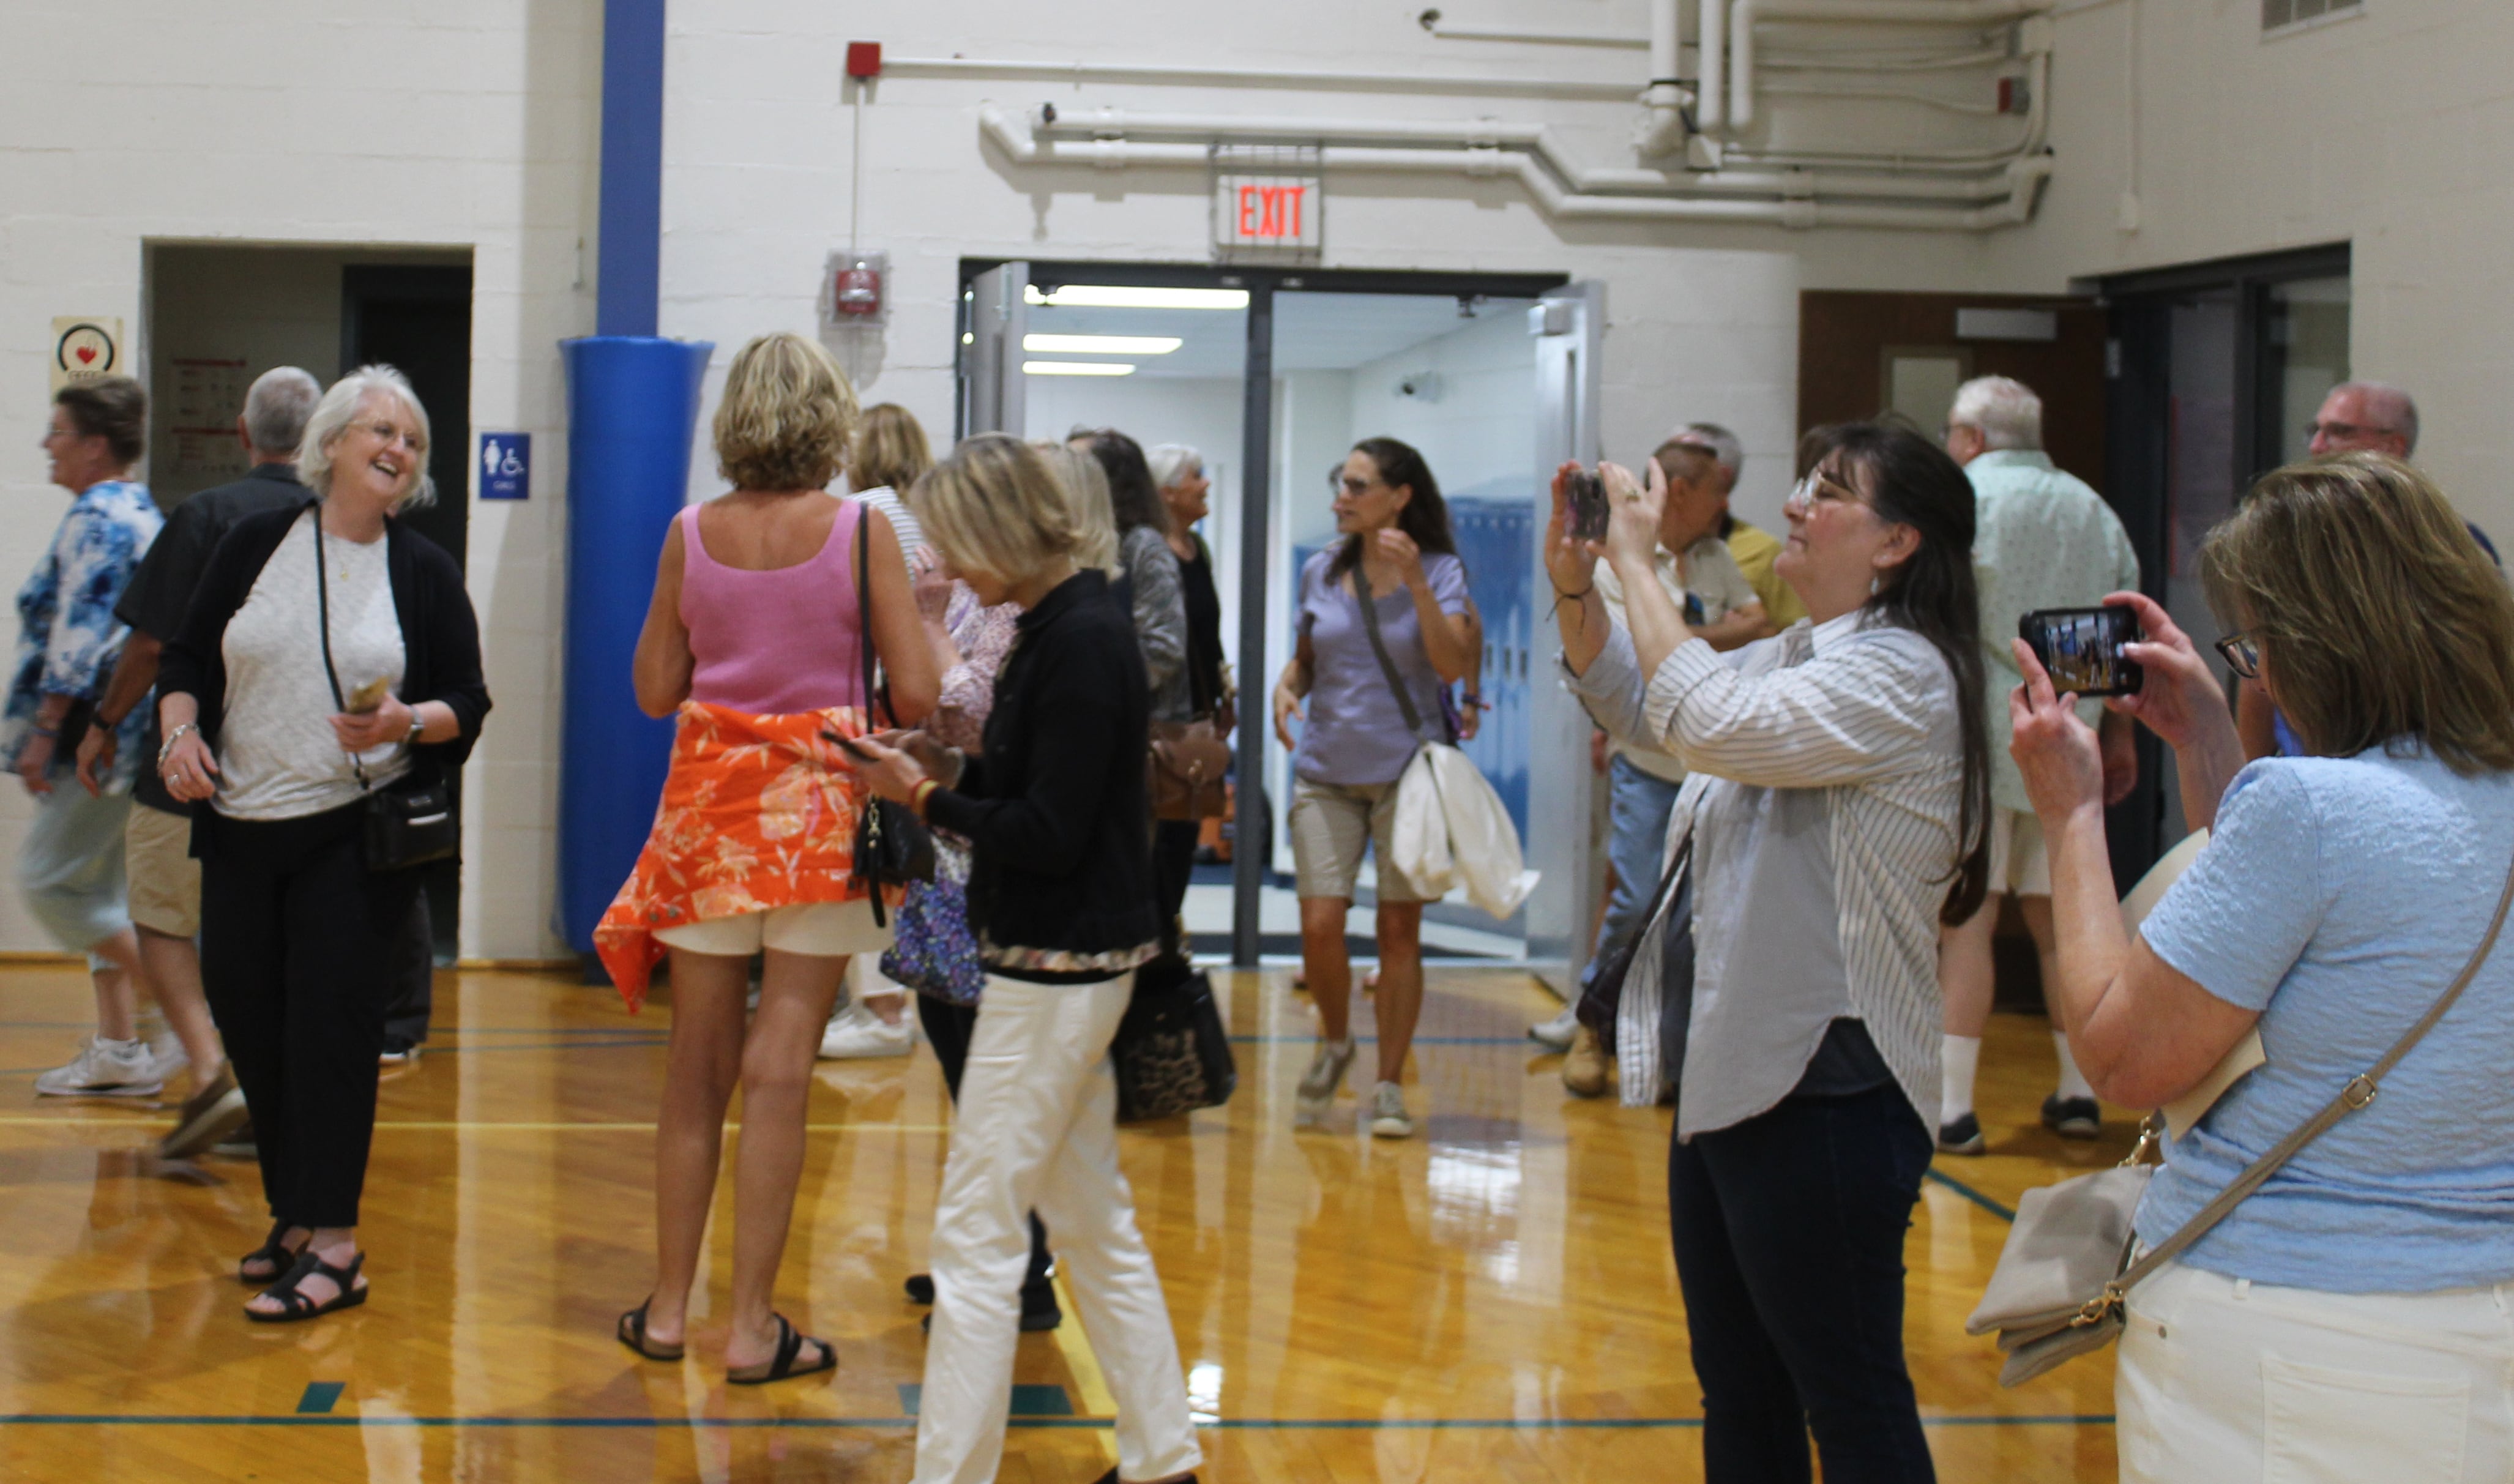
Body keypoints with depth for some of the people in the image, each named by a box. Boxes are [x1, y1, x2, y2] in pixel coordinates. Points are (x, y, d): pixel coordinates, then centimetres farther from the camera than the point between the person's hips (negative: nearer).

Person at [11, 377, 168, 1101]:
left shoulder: (93, 519, -14)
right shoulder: (144, 513, 16)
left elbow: (78, 635, -21)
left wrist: (44, 732, -19)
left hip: (101, 734, -10)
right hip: (135, 735, 10)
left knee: (50, 879, -5)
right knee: (103, 888, 14)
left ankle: (194, 1033, -8)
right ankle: (118, 1049, 15)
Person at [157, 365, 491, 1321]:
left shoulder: (425, 572, 3)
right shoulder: (256, 544, 7)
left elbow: (467, 701, 3)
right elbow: (185, 658, 11)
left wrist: (410, 723, -17)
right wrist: (180, 730, -7)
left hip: (358, 836, -3)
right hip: (241, 826, 3)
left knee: (330, 1021, -8)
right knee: (244, 1013, 6)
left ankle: (333, 1244, -4)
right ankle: (295, 1215, 21)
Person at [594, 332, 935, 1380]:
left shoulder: (691, 534, 0)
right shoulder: (862, 531, -8)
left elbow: (654, 691, 6)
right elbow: (916, 695, -9)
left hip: (711, 803, 3)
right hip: (820, 810, -2)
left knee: (698, 1065, 12)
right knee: (779, 1072, 0)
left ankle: (669, 1308, 20)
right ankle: (752, 1328, 5)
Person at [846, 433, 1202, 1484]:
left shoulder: (1080, 642, -19)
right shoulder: (1062, 626, 11)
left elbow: (1051, 834, -22)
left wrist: (926, 797, -13)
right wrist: (949, 772, 3)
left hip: (1058, 969, -10)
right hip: (1066, 965, 10)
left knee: (975, 1236, -4)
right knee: (1095, 1219, 17)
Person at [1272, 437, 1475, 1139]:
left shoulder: (1441, 572, -3)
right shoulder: (1321, 572, 4)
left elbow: (1453, 666, -15)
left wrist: (1416, 583, -23)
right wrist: (1286, 687, -5)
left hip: (1407, 771, -2)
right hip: (1327, 772, 2)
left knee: (1399, 929, 1)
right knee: (1320, 926, -7)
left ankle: (1389, 1085, 13)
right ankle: (1334, 1042, 22)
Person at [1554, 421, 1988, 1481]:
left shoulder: (1900, 674, -16)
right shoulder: (1796, 658, 15)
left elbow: (1706, 721, -28)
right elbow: (1637, 706, 22)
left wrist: (1637, 562, -17)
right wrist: (1576, 588, 5)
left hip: (1822, 1088, -10)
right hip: (1731, 1072, 10)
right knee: (1737, 1391, 19)